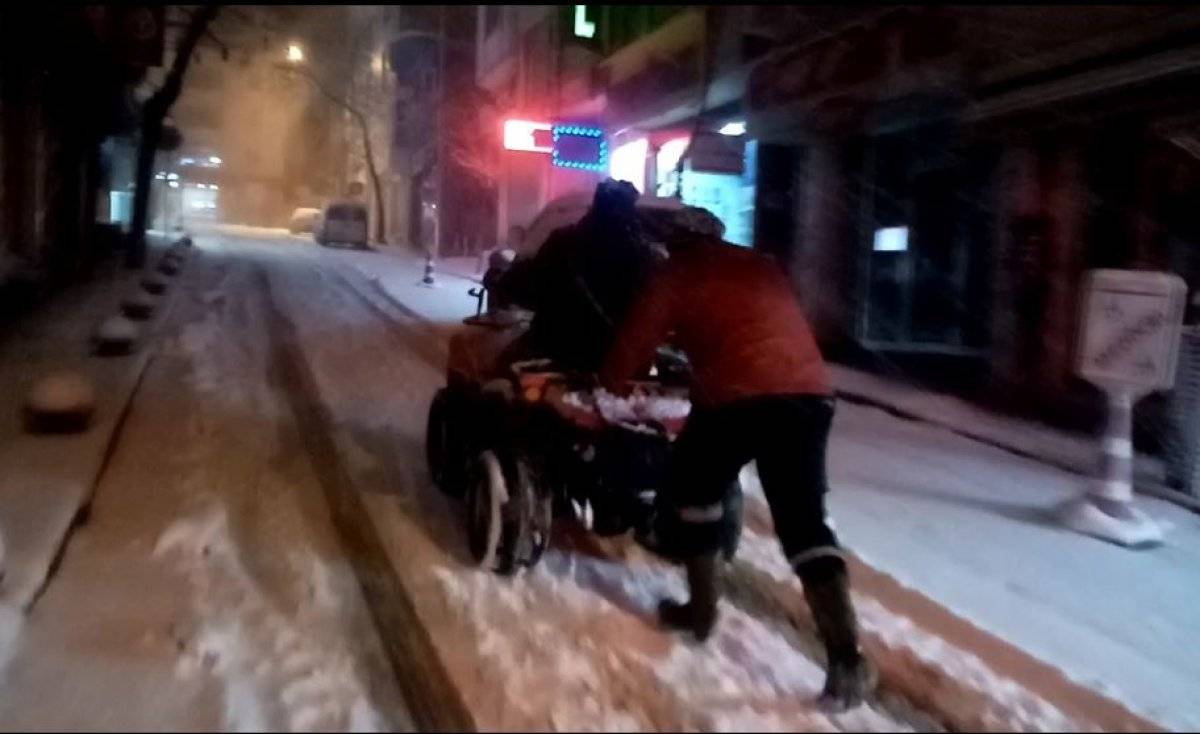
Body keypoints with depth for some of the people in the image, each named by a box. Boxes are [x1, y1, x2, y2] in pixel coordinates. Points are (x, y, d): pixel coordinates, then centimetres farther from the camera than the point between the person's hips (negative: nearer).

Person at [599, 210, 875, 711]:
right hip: (810, 393, 5)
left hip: (739, 395, -5)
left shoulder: (677, 275, 14)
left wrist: (608, 385, 33)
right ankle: (846, 654, -4)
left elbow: (636, 338, 14)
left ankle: (701, 612, 29)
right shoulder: (761, 266, 30)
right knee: (803, 518, 8)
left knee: (693, 490, 19)